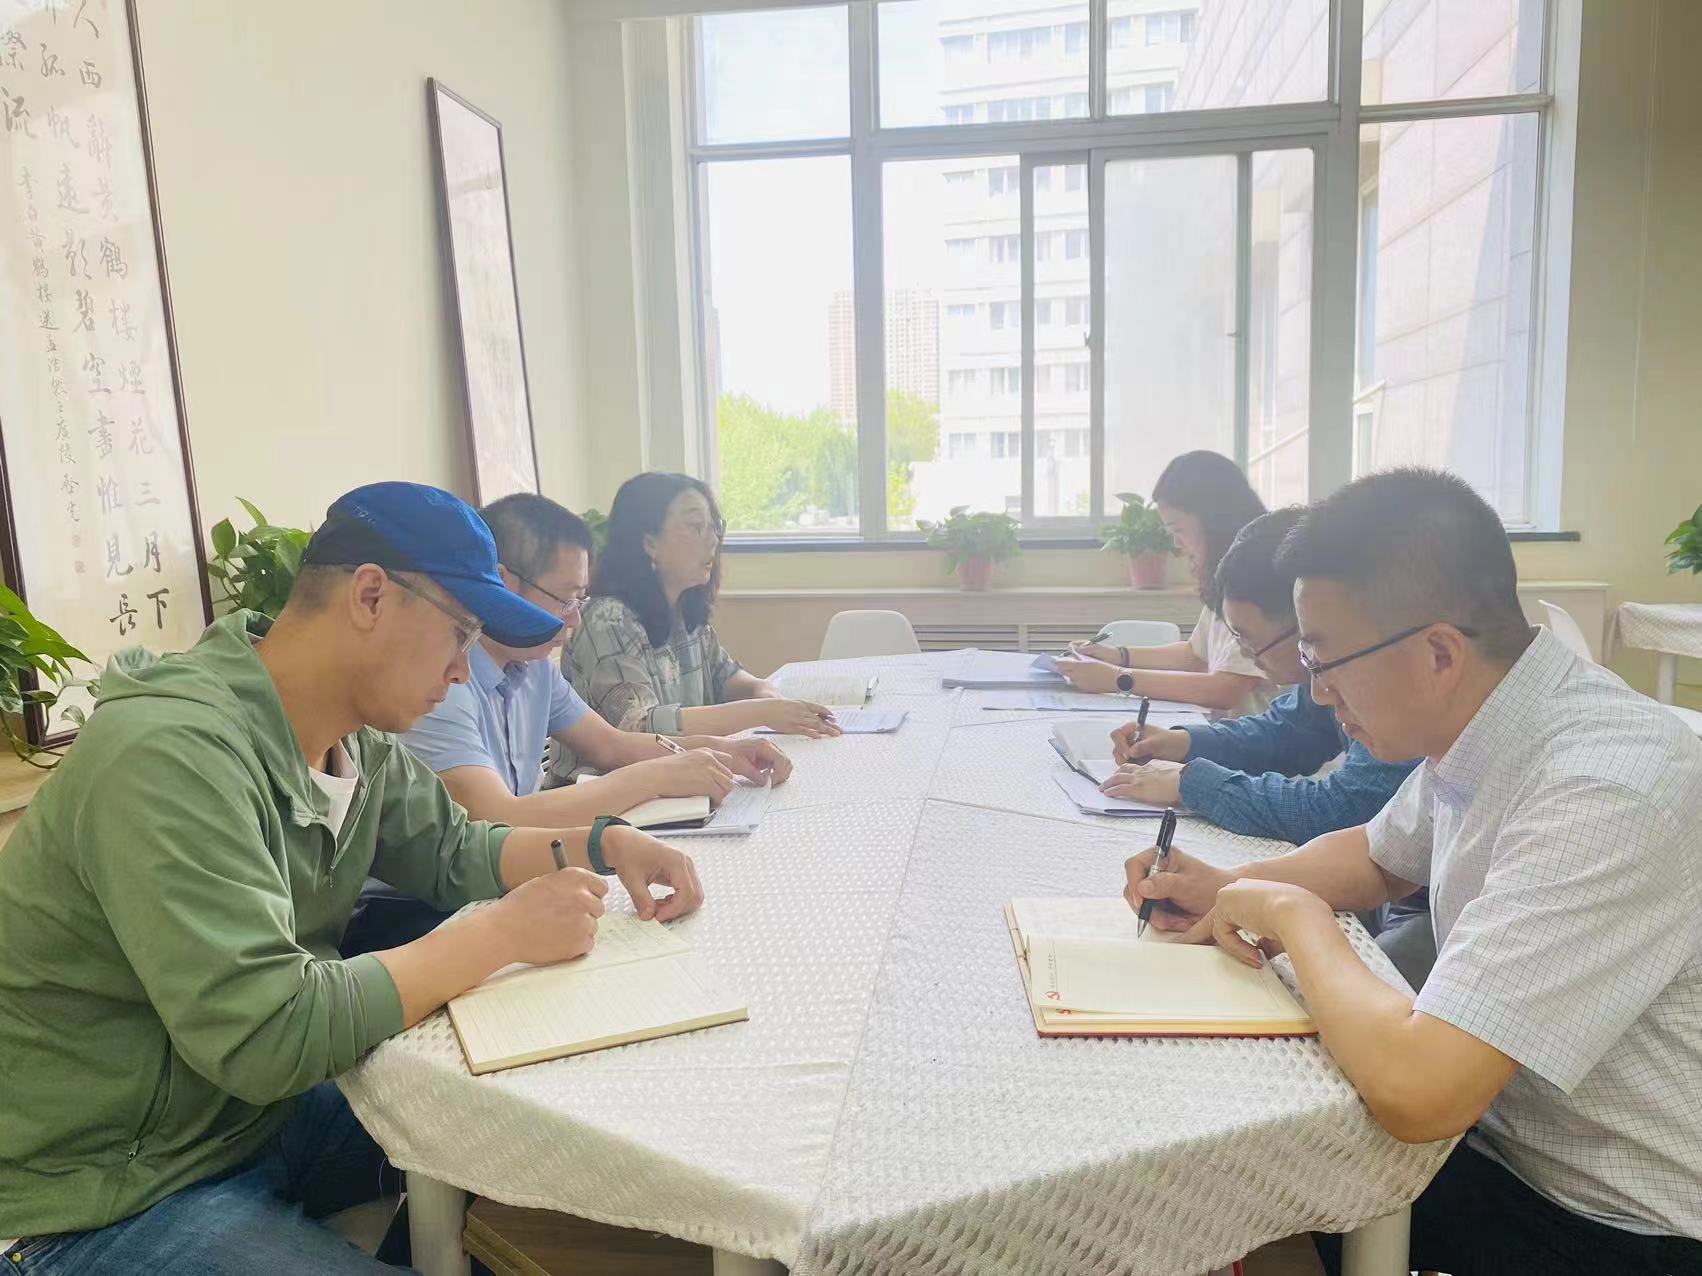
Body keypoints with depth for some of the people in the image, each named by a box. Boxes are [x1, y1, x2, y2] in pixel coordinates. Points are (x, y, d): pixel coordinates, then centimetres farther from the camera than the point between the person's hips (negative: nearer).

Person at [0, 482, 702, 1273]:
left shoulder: (356, 739, -4)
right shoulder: (171, 754, -30)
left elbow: (450, 850, 9)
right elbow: (267, 1034, -34)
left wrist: (602, 845, -8)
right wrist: (504, 932, -26)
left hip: (260, 1111, 8)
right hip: (102, 1198, -8)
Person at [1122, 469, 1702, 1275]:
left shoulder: (1605, 794, -32)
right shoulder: (1471, 724, -5)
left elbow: (1412, 1090, -37)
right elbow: (1379, 857, 15)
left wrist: (1295, 915, -19)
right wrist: (1231, 889, -3)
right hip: (1502, 1136, 7)